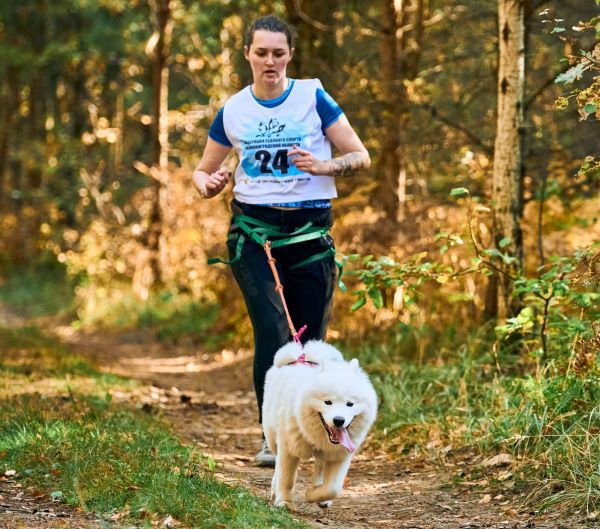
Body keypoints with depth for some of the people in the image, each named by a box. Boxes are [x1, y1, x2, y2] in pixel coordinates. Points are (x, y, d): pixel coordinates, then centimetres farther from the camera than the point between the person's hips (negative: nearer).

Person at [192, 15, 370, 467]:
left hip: (310, 231, 0)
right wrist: (209, 184, -7)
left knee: (310, 339, 3)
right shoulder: (233, 111, 6)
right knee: (272, 329, -19)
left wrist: (324, 166, -18)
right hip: (253, 229, 0)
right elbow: (203, 172, 17)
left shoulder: (313, 98, 1)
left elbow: (361, 157, 2)